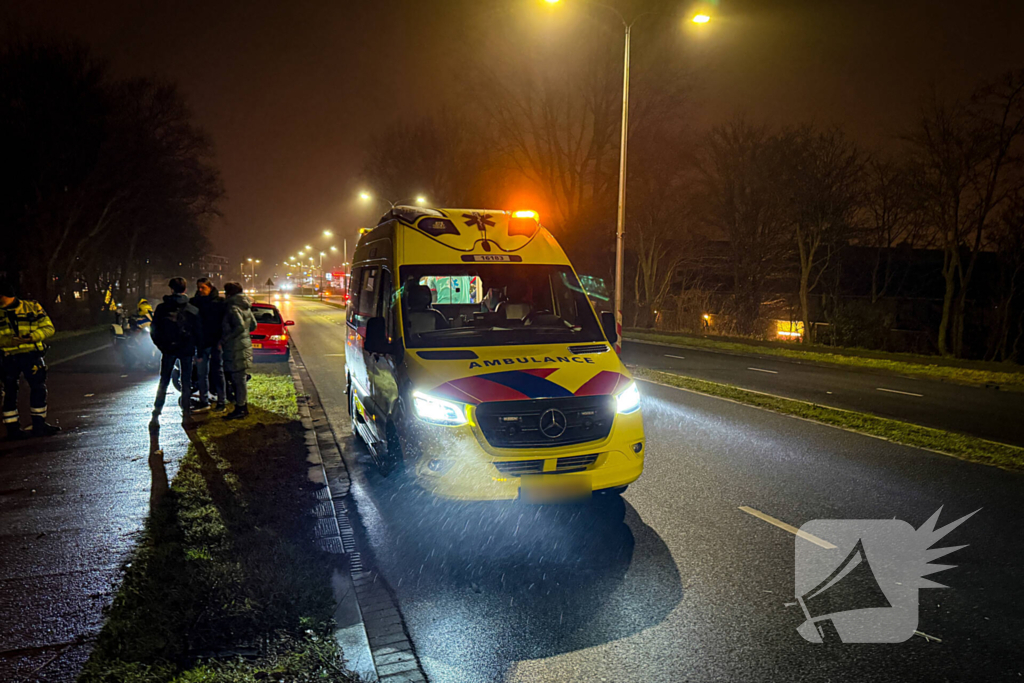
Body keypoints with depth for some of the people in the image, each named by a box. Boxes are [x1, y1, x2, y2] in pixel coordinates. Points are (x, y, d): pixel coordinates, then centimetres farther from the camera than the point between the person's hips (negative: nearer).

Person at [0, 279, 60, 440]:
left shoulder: (32, 308, 3)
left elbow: (48, 328, -1)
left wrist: (30, 337, -17)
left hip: (31, 355, 0)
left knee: (39, 389, 3)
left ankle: (39, 425, 15)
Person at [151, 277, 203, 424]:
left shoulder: (161, 308, -2)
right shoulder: (193, 310, -5)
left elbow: (154, 330, 2)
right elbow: (199, 332, -2)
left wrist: (160, 345, 13)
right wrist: (199, 350, 8)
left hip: (168, 350, 1)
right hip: (186, 350, -1)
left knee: (164, 380, 13)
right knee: (186, 382, 6)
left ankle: (157, 411, 12)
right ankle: (186, 413, 6)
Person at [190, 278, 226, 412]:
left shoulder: (220, 302, -1)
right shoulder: (195, 302, 10)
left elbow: (224, 321, -4)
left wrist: (221, 340, -12)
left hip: (215, 342, -4)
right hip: (201, 342, 4)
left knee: (217, 371, 2)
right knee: (202, 373, 7)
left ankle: (221, 401, 8)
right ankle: (204, 402, 16)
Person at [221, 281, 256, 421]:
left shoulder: (232, 308, -16)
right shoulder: (245, 307, 11)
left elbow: (240, 327, -28)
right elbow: (253, 325, 14)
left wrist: (224, 340, -21)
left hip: (236, 349, -9)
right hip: (245, 344, 9)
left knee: (238, 379, -2)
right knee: (240, 378, 16)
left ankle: (240, 409, 4)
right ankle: (243, 406, 22)